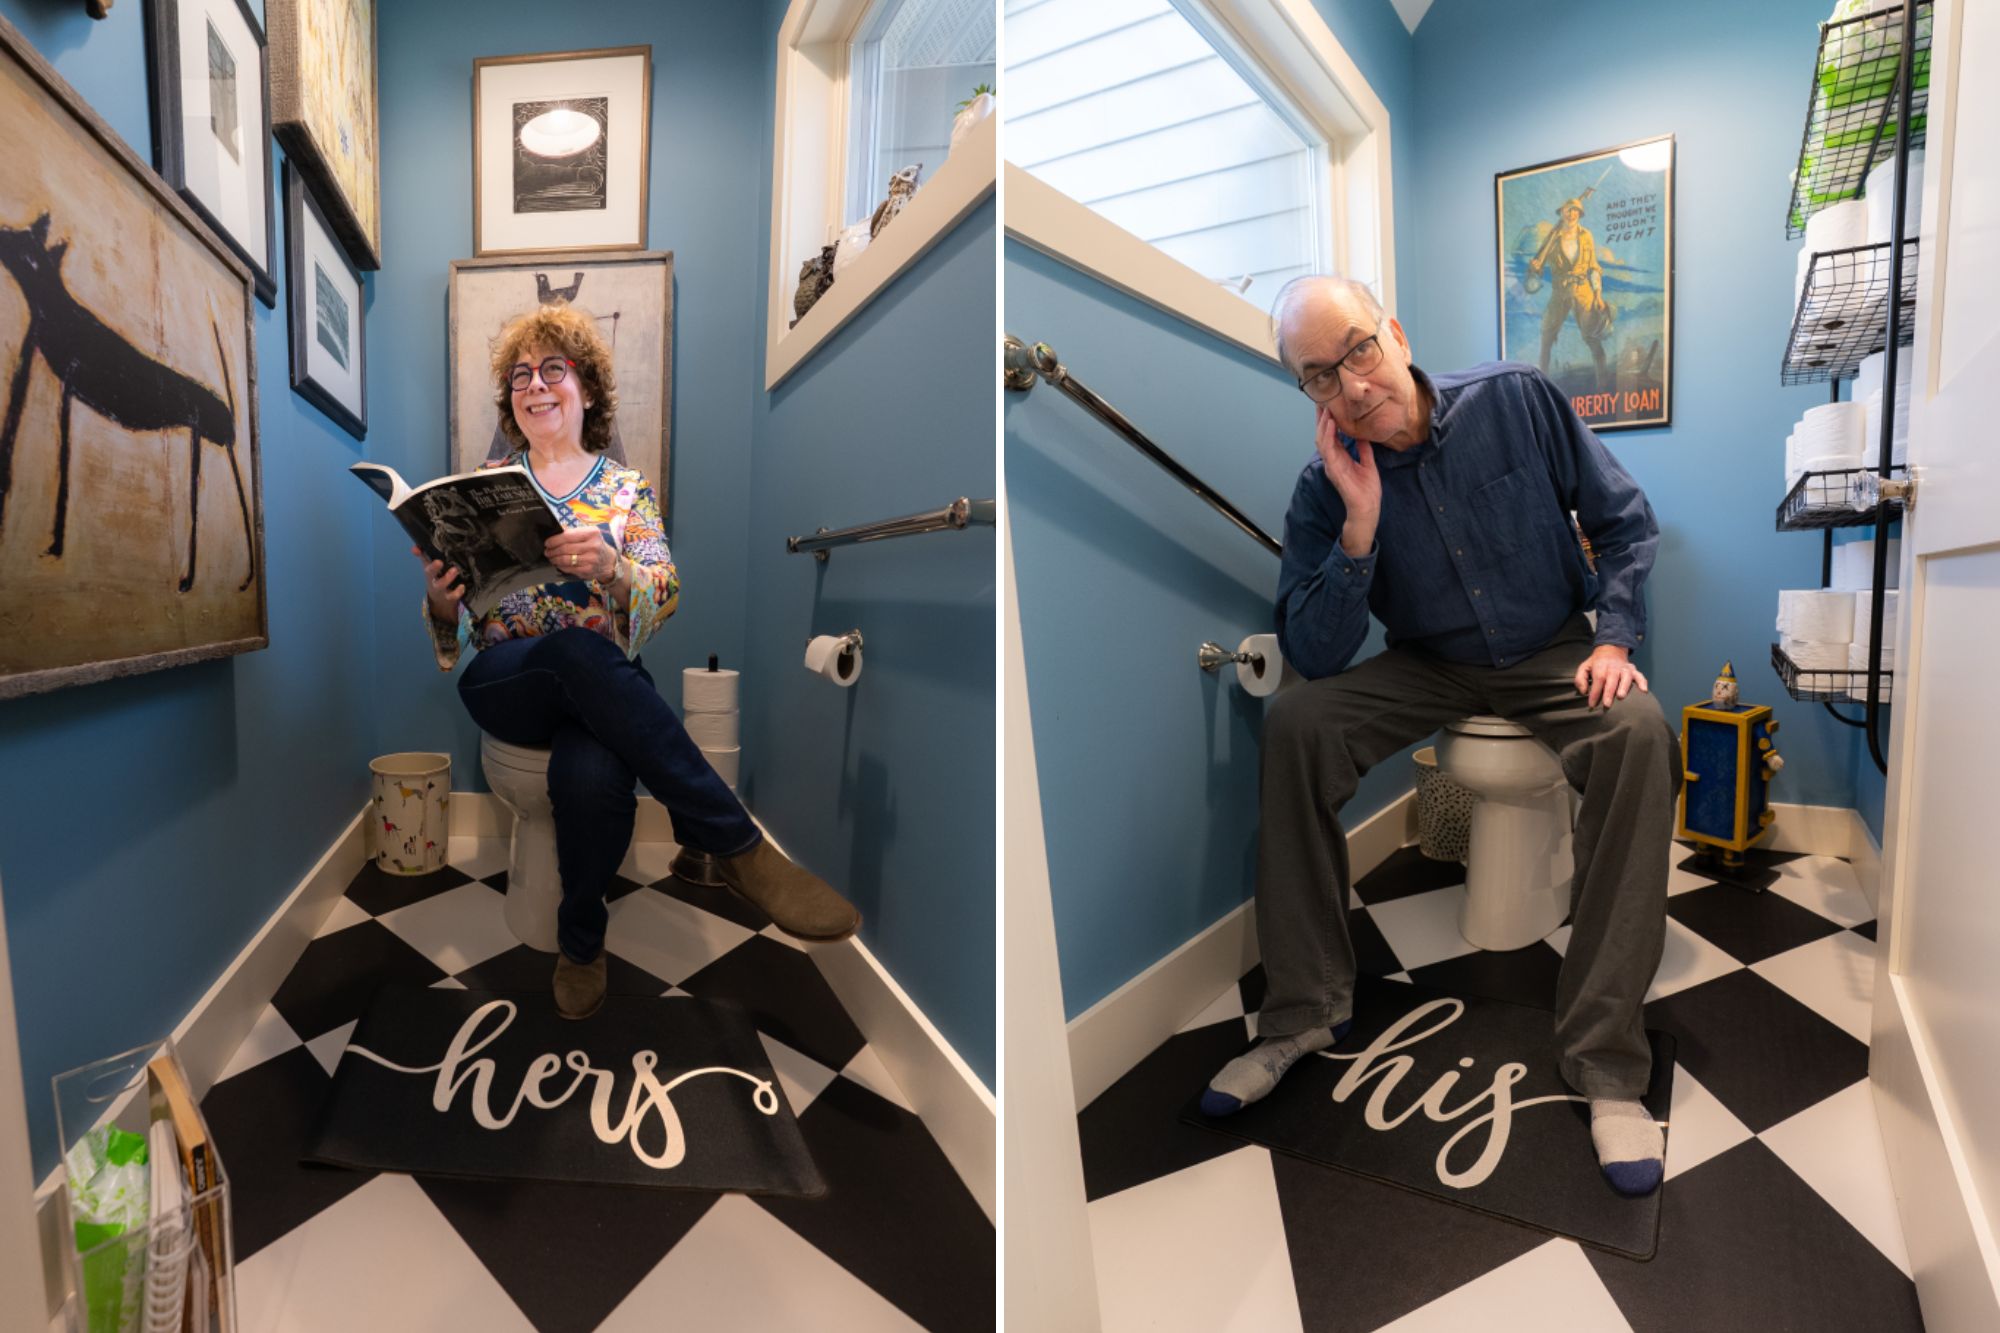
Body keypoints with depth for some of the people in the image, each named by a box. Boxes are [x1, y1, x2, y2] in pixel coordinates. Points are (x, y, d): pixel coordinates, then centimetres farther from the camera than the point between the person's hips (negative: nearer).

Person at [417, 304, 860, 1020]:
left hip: (602, 688, -1)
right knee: (577, 649, -38)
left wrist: (611, 569, -27)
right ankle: (739, 846, -33)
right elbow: (455, 622, 12)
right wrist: (439, 599, -13)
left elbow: (663, 594, -4)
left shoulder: (627, 489, 13)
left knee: (590, 774, -38)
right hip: (504, 683, 1)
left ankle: (581, 940, -11)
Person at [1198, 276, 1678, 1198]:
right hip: (1428, 670, 0)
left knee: (1638, 733, -32)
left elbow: (1626, 522, 2)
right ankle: (1303, 1011, -15)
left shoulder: (1516, 400, -8)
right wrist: (1361, 521, -25)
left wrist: (1614, 641, -12)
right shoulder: (1326, 488, -10)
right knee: (1293, 724, -26)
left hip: (1553, 655, 0)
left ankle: (1606, 1064, -23)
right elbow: (1315, 656, -16)